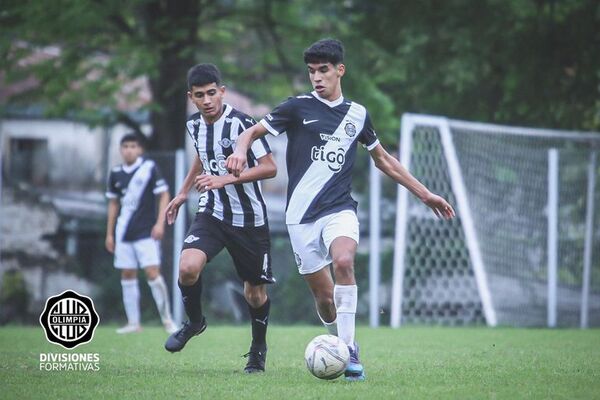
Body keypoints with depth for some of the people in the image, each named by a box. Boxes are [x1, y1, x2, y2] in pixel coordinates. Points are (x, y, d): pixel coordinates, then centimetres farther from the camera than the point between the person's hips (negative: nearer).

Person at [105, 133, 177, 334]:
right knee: (127, 275, 4)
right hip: (124, 233, 5)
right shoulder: (116, 174, 8)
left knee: (152, 273, -12)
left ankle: (167, 319, -1)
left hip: (146, 232, -5)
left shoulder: (149, 168, -5)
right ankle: (133, 323, 10)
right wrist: (109, 233, 15)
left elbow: (164, 195, -4)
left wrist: (160, 223, -12)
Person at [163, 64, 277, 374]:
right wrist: (183, 193, 26)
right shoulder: (194, 125, 2)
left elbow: (269, 168, -20)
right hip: (211, 212, 4)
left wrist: (225, 179, -28)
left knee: (255, 290, 7)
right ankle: (194, 322, 6)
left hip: (249, 218, -4)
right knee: (187, 268, -22)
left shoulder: (241, 124, -18)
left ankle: (258, 348, 33)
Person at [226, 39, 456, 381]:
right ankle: (343, 346, 26)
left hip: (340, 209, 0)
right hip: (302, 215, 0)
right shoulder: (299, 108, 1)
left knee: (343, 262, -30)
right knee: (324, 296, -2)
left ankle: (348, 350, -26)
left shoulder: (357, 114, 10)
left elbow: (383, 159, 22)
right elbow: (253, 131, 2)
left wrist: (425, 194, 23)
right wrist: (241, 150, -22)